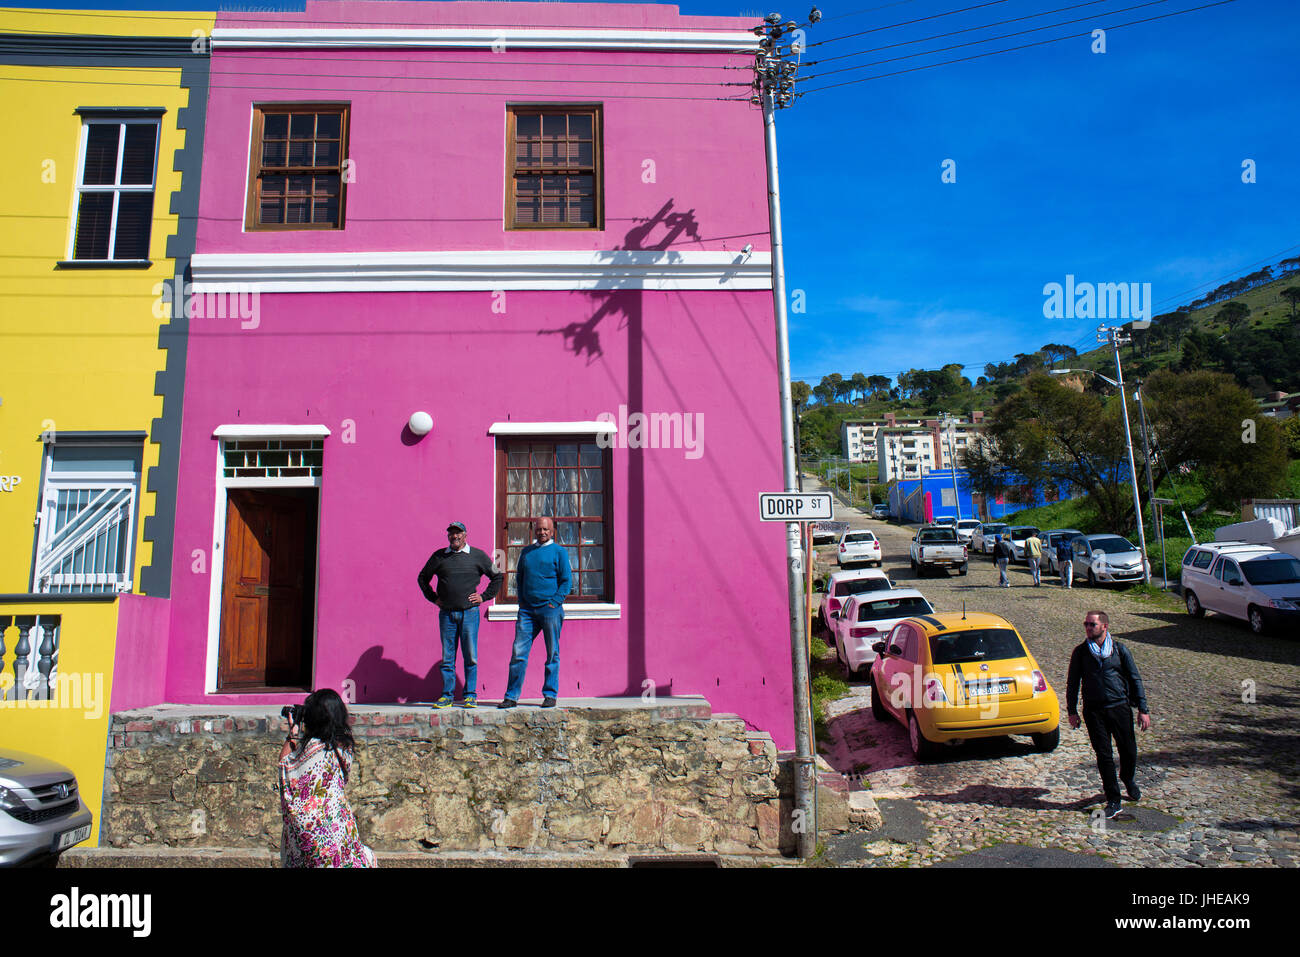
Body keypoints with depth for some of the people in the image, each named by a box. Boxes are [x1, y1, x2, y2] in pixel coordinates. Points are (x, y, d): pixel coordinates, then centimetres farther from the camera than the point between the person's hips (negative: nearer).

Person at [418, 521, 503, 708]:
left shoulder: (478, 555, 5)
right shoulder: (439, 556, 9)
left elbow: (497, 576, 12)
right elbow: (423, 578, 22)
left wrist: (484, 596, 4)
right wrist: (433, 598, 12)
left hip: (469, 613, -2)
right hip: (446, 614, 2)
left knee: (470, 656, -1)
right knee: (447, 657, 5)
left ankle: (470, 695, 8)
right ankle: (447, 695, 12)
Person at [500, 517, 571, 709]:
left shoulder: (559, 551, 4)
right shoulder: (526, 552, 17)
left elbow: (566, 580, 0)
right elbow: (519, 578, 23)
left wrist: (555, 602, -10)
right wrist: (521, 600, 9)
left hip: (550, 609, -3)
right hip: (527, 610, 4)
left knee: (552, 654, 2)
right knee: (518, 652, -1)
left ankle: (550, 695, 11)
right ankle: (511, 696, 5)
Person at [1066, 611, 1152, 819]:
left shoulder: (1120, 650, 3)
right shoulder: (1080, 652, 4)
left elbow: (1135, 680, 7)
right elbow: (1072, 683, 10)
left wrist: (1143, 709, 2)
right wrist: (1072, 711, 6)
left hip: (1120, 707, 0)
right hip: (1094, 710, 0)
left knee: (1129, 751, 7)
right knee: (1104, 755, 0)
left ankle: (1128, 779, 40)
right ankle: (1113, 800, 10)